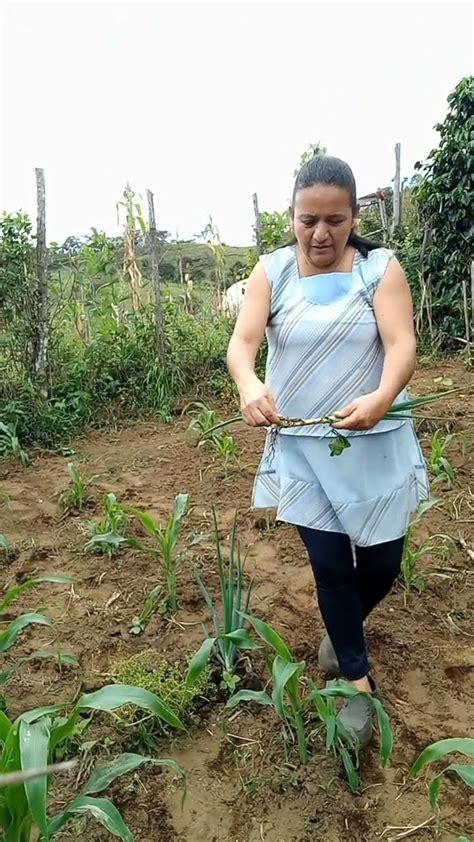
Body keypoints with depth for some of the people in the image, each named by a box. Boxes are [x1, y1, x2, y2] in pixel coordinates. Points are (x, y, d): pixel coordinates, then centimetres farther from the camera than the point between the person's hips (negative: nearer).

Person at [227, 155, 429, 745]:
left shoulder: (381, 267, -4)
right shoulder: (272, 271, -1)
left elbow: (402, 345, -16)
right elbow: (242, 342, -13)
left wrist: (382, 397, -38)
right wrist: (249, 387, -36)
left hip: (374, 443, 0)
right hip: (302, 446, 0)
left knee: (381, 562, 9)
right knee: (330, 564, 6)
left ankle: (343, 628, 45)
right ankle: (357, 679, 30)